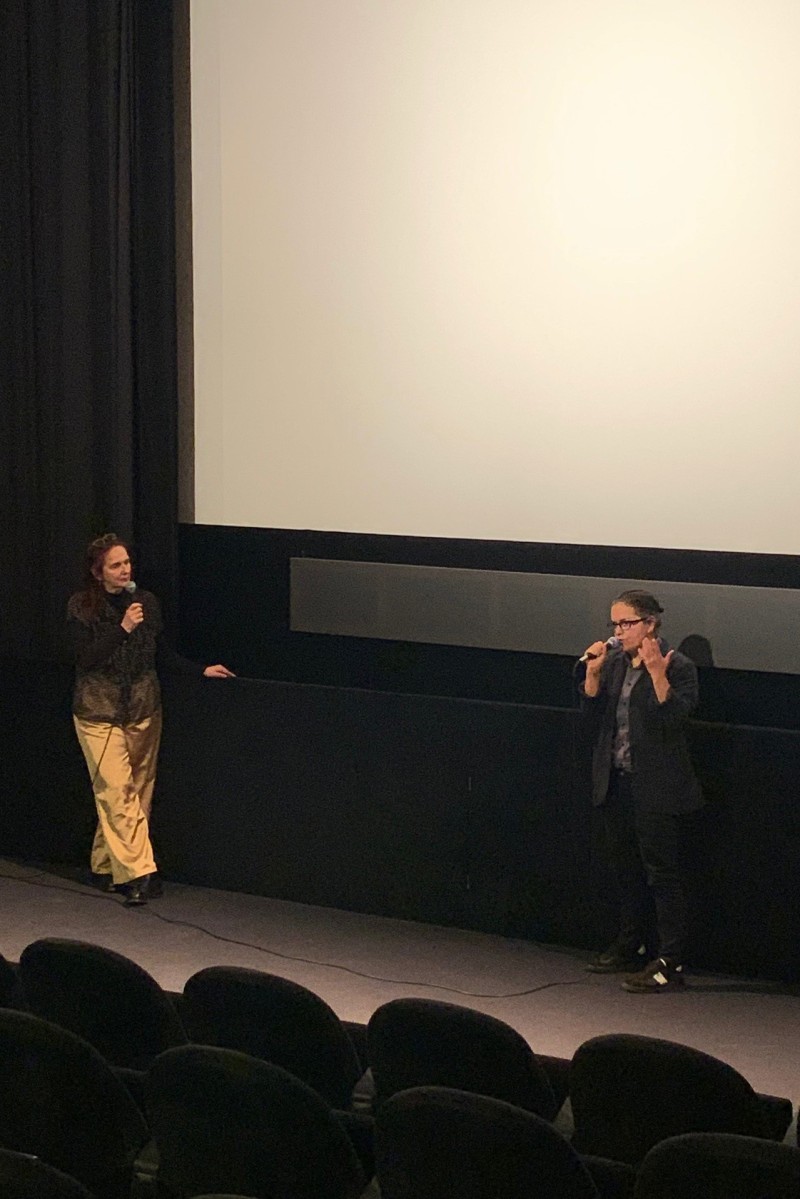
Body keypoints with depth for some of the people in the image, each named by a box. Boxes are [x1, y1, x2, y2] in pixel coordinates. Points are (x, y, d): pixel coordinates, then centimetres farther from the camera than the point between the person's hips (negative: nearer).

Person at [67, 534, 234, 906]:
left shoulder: (146, 602, 4)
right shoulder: (81, 606, -6)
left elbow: (160, 654, 13)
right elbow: (86, 657, -14)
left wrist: (201, 670, 4)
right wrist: (122, 628, -23)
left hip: (143, 712, 4)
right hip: (99, 714, -4)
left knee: (128, 793, 6)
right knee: (118, 792, -11)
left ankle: (106, 866, 18)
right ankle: (137, 872, -13)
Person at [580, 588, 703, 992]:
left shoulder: (678, 667, -11)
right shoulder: (616, 663, 8)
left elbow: (674, 720, -21)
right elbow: (594, 715, 6)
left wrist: (657, 674, -30)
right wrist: (593, 673, -6)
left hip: (657, 788, -7)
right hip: (617, 783, 7)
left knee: (662, 871, -3)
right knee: (627, 867, 18)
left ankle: (670, 962, 1)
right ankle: (631, 946, 31)